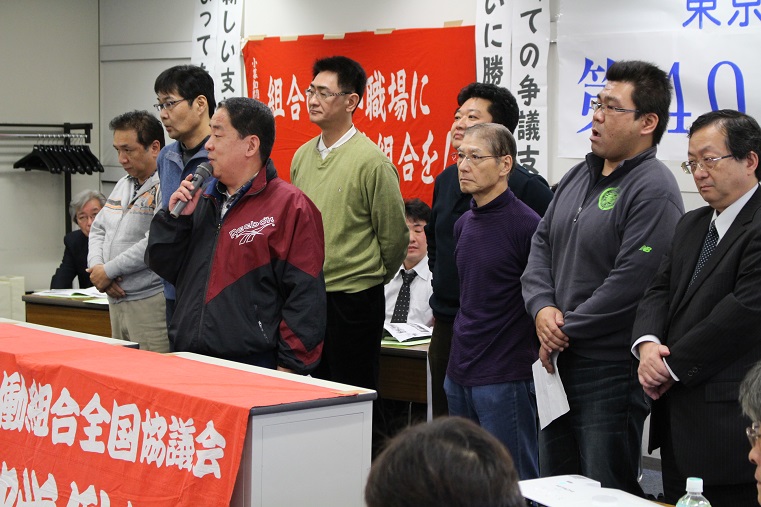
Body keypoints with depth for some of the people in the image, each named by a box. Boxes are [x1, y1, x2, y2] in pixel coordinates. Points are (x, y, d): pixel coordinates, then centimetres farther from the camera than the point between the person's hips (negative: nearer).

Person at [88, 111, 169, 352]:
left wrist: (109, 271, -13)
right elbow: (98, 230, 23)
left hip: (151, 303, -9)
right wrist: (97, 268, 2)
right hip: (117, 300, 9)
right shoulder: (123, 185, 18)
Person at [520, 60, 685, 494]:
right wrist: (542, 307, -4)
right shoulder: (580, 177, 13)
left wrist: (565, 330, -14)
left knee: (607, 492, 0)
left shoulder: (654, 190, -15)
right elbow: (542, 243, 15)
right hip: (557, 361, 9)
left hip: (612, 369, -9)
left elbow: (631, 281, -22)